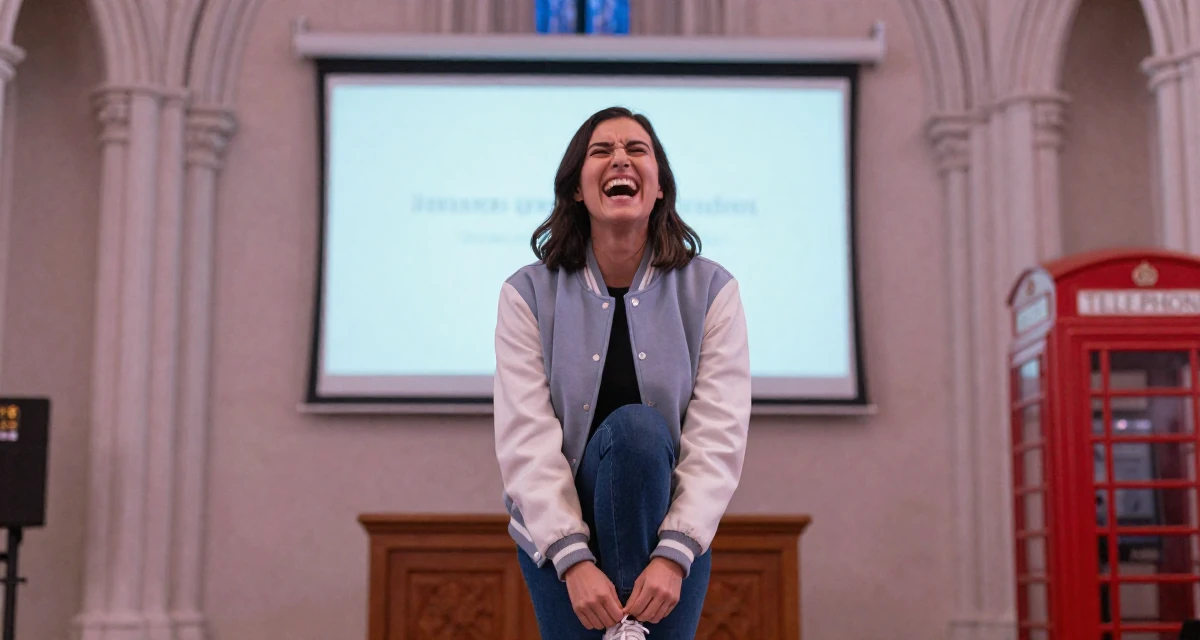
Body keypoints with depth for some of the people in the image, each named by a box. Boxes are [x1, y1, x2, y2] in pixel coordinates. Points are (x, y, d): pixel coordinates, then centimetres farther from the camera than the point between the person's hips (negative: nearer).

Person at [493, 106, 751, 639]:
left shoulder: (712, 290, -3)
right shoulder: (528, 294, -4)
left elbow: (719, 437, -11)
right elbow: (525, 440, -12)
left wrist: (674, 554, -24)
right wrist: (574, 560, -23)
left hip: (670, 524, 1)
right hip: (556, 531, -1)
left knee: (639, 429, -27)